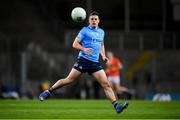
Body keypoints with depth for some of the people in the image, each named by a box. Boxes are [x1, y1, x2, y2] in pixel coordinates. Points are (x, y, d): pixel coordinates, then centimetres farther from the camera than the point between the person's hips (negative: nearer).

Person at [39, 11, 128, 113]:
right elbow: (75, 44, -3)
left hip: (95, 63, 4)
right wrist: (84, 49, -20)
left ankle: (116, 105, -11)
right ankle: (48, 92, 10)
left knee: (106, 84, -7)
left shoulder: (101, 32, 16)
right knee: (69, 80, -6)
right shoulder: (85, 30, -1)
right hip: (83, 60, -4)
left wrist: (103, 55, 14)